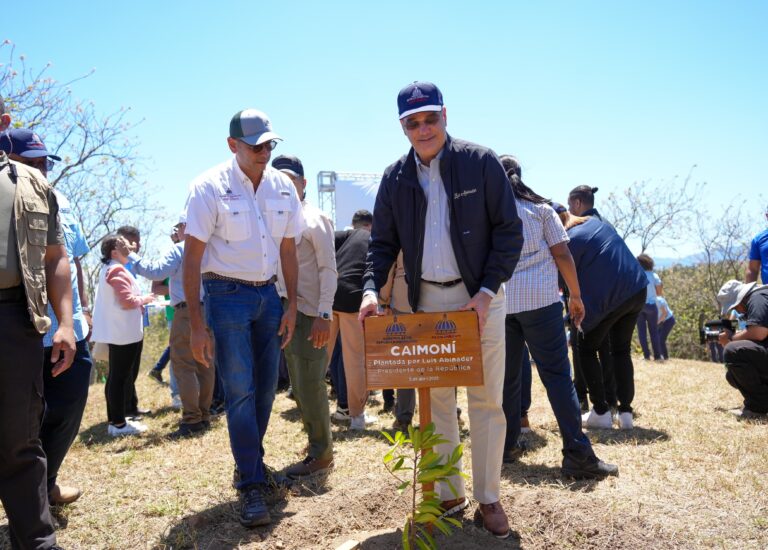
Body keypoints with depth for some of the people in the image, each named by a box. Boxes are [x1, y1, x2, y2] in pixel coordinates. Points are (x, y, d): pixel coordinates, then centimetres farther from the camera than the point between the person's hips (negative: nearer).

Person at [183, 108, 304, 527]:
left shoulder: (283, 187, 3)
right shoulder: (209, 187, -11)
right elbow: (192, 257, -11)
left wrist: (291, 306, 8)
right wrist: (196, 323, -13)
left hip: (268, 295, 5)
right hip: (227, 295, -5)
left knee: (265, 388, 10)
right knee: (240, 392, -6)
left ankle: (251, 461, 29)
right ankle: (251, 486, 2)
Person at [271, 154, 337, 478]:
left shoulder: (314, 219, -6)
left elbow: (328, 268, -10)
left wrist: (324, 314, -17)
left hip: (310, 314, -7)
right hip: (286, 313, 7)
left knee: (310, 387, -3)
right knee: (299, 388, 13)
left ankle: (321, 456, 9)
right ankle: (318, 445, 26)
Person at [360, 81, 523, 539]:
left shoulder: (481, 162, -5)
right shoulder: (396, 177, 5)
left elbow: (509, 230, -5)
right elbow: (383, 242, 8)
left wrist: (486, 292, -13)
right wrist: (372, 288, -9)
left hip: (479, 296, -3)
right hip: (427, 299, 3)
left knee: (487, 400, 2)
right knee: (437, 399, 9)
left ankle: (488, 498, 16)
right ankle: (449, 494, 22)